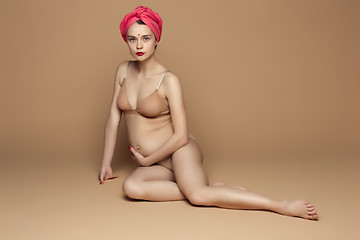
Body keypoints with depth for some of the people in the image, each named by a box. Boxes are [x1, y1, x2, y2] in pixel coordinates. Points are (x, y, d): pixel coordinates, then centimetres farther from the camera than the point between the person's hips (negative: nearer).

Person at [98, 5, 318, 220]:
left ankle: (283, 205, -25)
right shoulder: (124, 70, 6)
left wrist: (147, 160, -6)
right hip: (156, 165, 5)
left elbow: (180, 136, -14)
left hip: (179, 152, -5)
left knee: (197, 195, -34)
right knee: (131, 187, -29)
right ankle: (213, 190, -20)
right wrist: (106, 163, 10)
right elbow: (114, 117, 9)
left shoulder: (169, 80, -12)